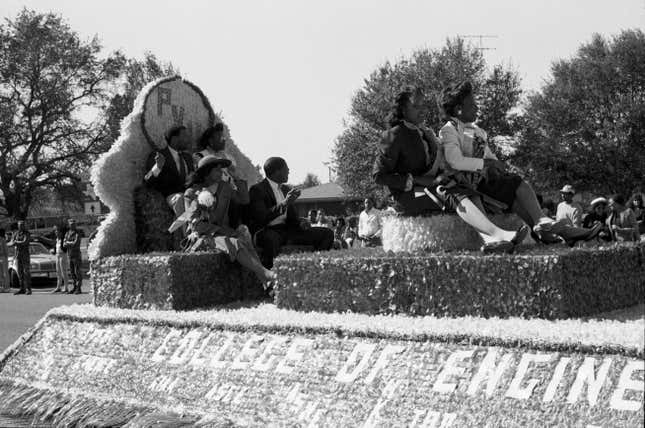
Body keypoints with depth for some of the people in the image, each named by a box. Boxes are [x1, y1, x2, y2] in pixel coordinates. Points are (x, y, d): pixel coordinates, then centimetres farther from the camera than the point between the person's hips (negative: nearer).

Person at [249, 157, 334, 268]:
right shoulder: (257, 190, -7)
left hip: (287, 230, 8)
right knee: (271, 239, -47)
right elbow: (262, 217, -21)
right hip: (267, 231, -8)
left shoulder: (285, 189, 20)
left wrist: (300, 223, 0)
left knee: (327, 234, -3)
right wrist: (284, 203, -27)